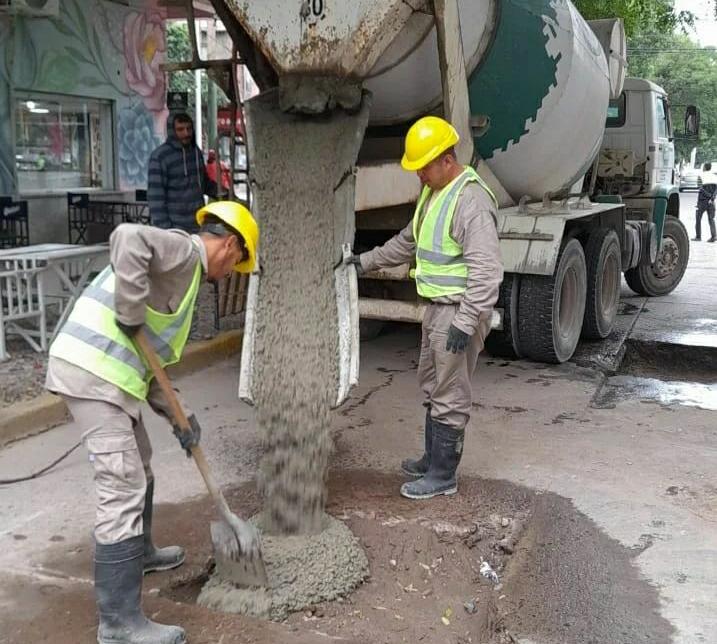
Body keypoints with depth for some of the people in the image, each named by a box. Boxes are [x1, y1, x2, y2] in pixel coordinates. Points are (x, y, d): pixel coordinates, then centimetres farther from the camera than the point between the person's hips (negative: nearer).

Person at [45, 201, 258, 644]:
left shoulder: (182, 268, 22)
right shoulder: (183, 249, -8)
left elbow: (146, 356, 21)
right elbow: (127, 238, -32)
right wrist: (131, 316, -23)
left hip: (104, 370, 10)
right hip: (93, 372, -10)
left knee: (138, 465, 26)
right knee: (123, 488, -8)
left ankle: (139, 553, 48)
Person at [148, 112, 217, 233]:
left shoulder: (196, 151, 10)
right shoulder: (159, 156, -9)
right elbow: (155, 195, -13)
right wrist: (163, 227, -18)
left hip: (197, 225, 6)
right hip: (173, 227, -6)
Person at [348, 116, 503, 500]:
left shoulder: (470, 199, -21)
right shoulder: (432, 191, 12)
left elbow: (486, 269, -27)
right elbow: (409, 241, 26)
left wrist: (465, 322, -31)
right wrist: (368, 261, 25)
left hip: (459, 311, -10)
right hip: (436, 307, 10)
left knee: (449, 395, 0)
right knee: (432, 386, 20)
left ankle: (443, 475, 12)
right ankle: (433, 459, 35)